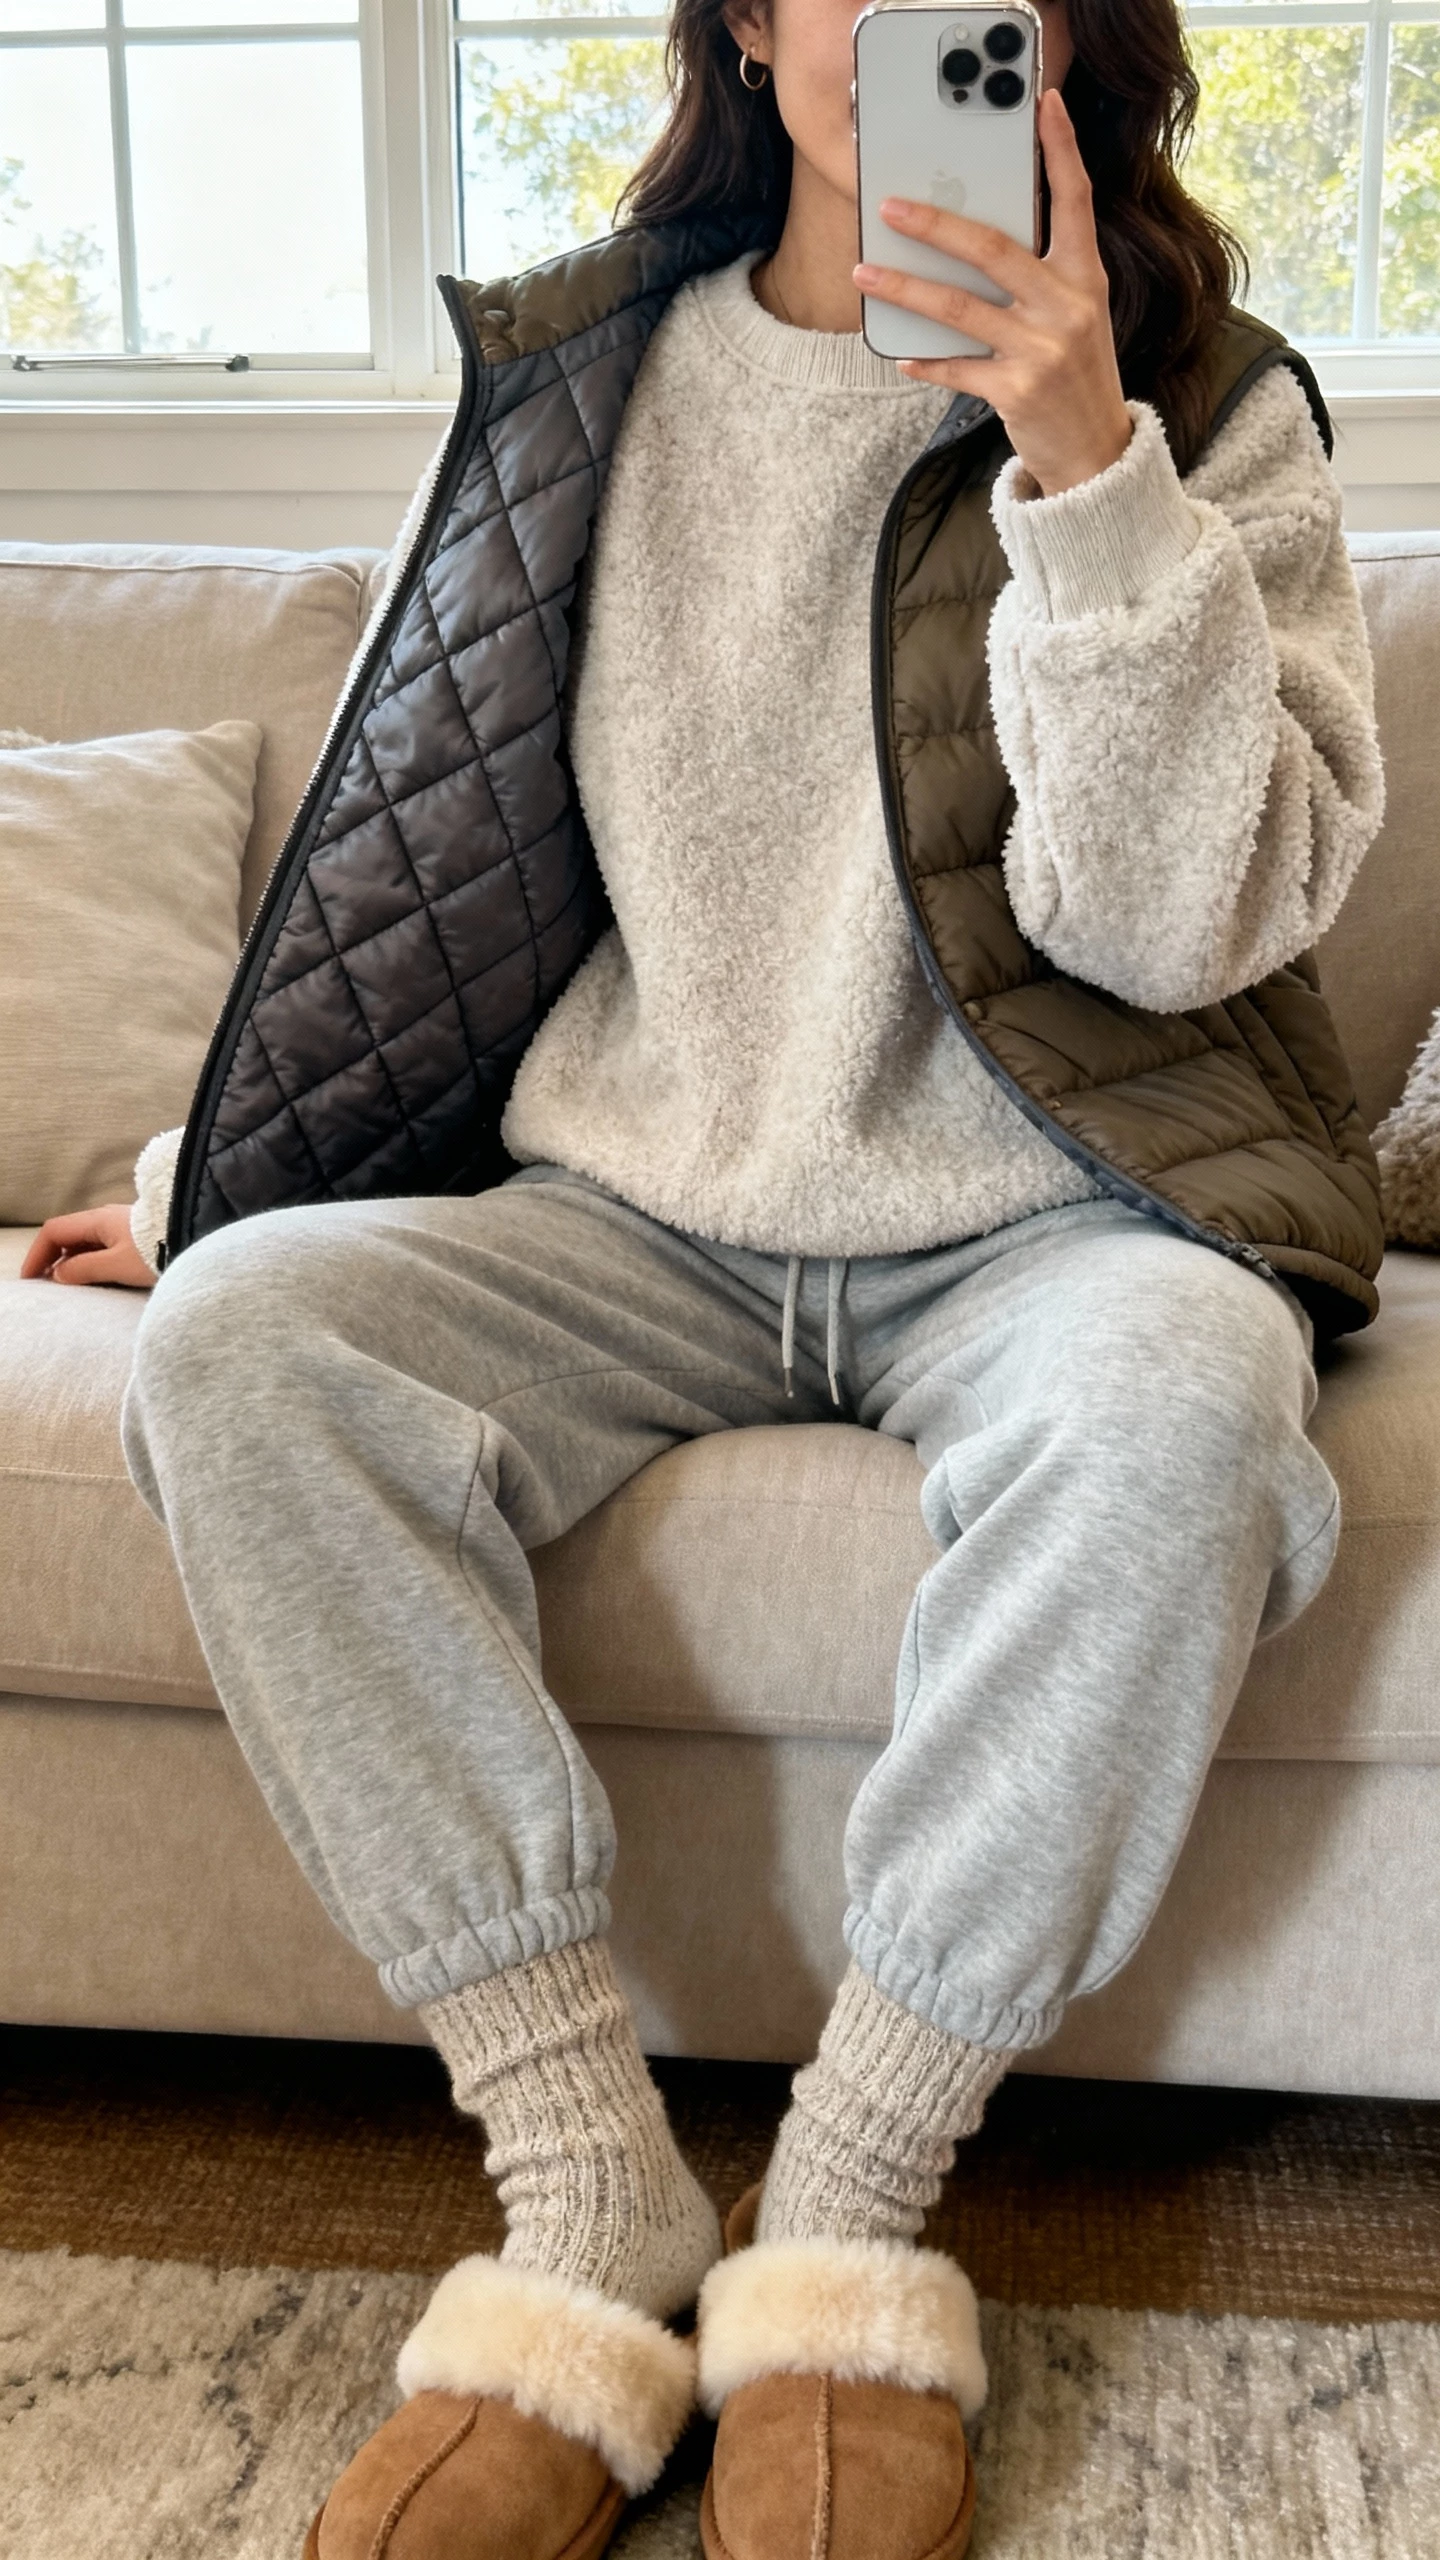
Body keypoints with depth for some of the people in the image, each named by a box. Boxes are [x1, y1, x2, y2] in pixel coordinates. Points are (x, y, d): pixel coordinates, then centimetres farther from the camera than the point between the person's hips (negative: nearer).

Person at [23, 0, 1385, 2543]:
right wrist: (218, 1165, 18)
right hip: (645, 1205, 3)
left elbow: (1183, 923, -11)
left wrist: (1091, 476, -22)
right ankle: (588, 2192, -21)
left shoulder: (1207, 419, 1)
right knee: (236, 1333, -24)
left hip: (1040, 1216, -2)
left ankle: (843, 2207, -20)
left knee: (1176, 1394, -36)